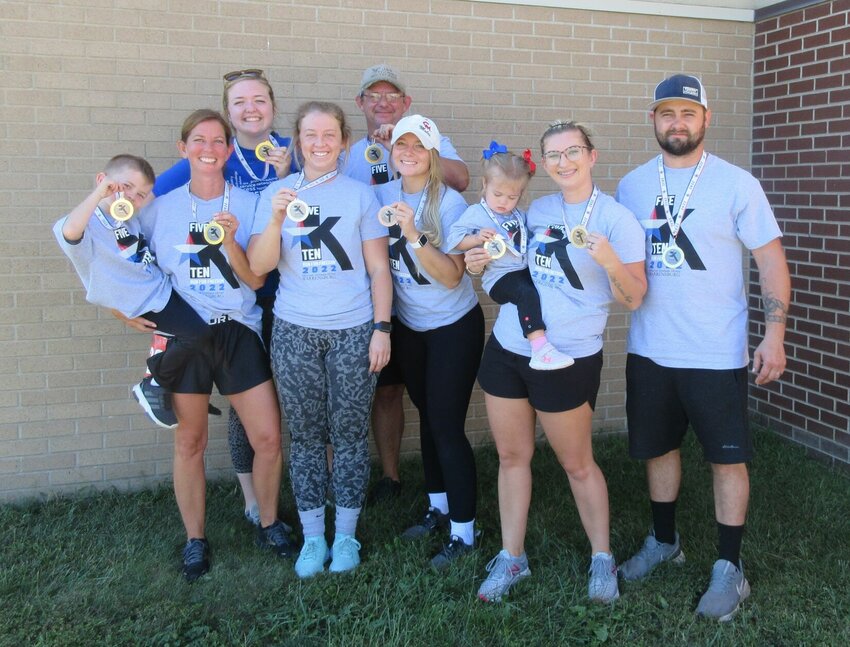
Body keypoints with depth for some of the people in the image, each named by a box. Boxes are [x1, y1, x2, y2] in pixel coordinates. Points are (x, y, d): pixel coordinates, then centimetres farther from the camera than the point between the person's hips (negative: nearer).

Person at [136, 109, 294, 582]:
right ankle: (195, 540, 26)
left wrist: (229, 241, -20)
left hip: (239, 333, 0)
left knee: (269, 438, 0)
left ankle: (270, 524, 24)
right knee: (189, 442, 8)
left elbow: (256, 279, -6)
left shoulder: (248, 205, -2)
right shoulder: (162, 209, 1)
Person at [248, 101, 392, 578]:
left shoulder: (361, 195, 2)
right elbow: (258, 266, -3)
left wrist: (382, 329, -5)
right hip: (294, 332, 1)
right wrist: (277, 219, -18)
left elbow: (379, 270, 2)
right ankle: (312, 537, 21)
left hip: (353, 331, -1)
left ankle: (346, 535, 20)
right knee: (305, 435, 7)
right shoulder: (277, 193, 5)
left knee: (350, 433, 5)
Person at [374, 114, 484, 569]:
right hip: (408, 325, 5)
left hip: (454, 326, -5)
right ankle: (439, 507, 34)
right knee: (426, 416, 17)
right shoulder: (383, 196, -4)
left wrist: (414, 235, -34)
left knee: (447, 425, -5)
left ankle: (463, 532, 9)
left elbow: (452, 276, -23)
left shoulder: (450, 203, -17)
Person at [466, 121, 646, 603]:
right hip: (507, 347, 5)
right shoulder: (537, 210, 8)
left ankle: (602, 558, 26)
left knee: (577, 463, 7)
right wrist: (487, 262, 3)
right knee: (512, 456, 11)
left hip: (567, 359, -5)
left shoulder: (616, 219, -8)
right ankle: (512, 558, 25)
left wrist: (610, 261, -29)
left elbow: (633, 298, -9)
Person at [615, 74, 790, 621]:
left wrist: (774, 336, -13)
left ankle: (730, 569, 20)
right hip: (649, 348, 4)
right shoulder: (632, 185, 4)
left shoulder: (736, 184, -7)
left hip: (716, 352, -4)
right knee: (658, 447, 16)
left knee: (727, 456, 5)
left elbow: (772, 261, -6)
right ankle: (664, 542, 36)